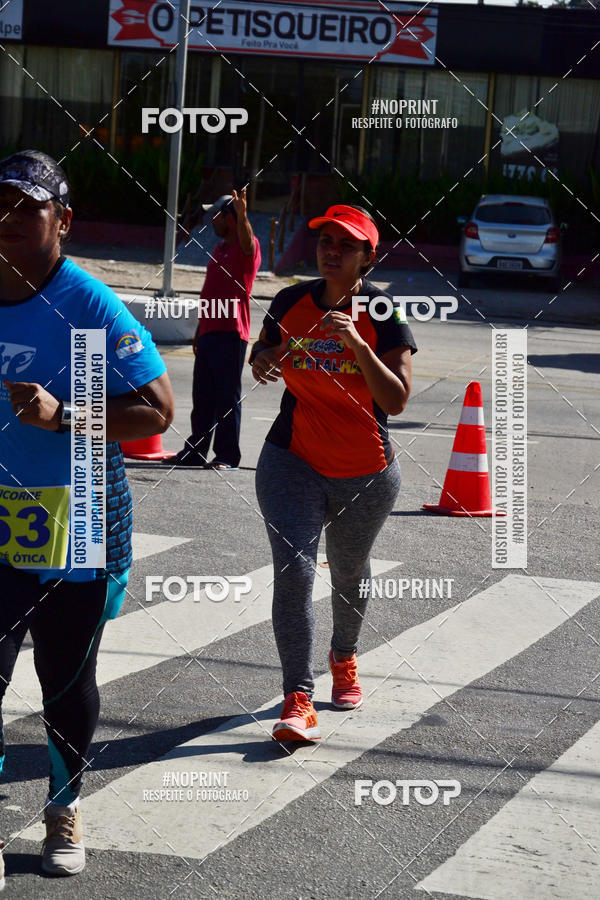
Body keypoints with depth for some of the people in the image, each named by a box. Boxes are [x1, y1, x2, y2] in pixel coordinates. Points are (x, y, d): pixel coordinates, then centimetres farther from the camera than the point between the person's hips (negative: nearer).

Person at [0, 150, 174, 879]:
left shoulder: (91, 308, -13)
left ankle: (64, 812, 34)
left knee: (66, 682, 13)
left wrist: (61, 416, -27)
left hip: (75, 529, -3)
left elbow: (156, 410, -16)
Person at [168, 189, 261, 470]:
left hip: (231, 334, -9)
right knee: (203, 396, 12)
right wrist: (199, 331, 23)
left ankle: (227, 455, 0)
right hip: (209, 332, 9)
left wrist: (242, 215, -49)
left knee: (227, 398, -5)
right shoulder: (219, 249, 21)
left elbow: (247, 243, -32)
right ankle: (195, 451, 18)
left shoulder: (247, 248, -5)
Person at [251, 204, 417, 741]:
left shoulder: (384, 314, -12)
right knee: (294, 569, -16)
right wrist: (262, 359, -8)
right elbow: (266, 352, 16)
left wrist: (357, 345, -30)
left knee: (350, 575, 18)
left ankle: (345, 659, 48)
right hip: (293, 461, 1)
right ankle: (298, 700, -18)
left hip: (367, 474, -1)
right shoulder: (291, 302, -2)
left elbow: (396, 402, -19)